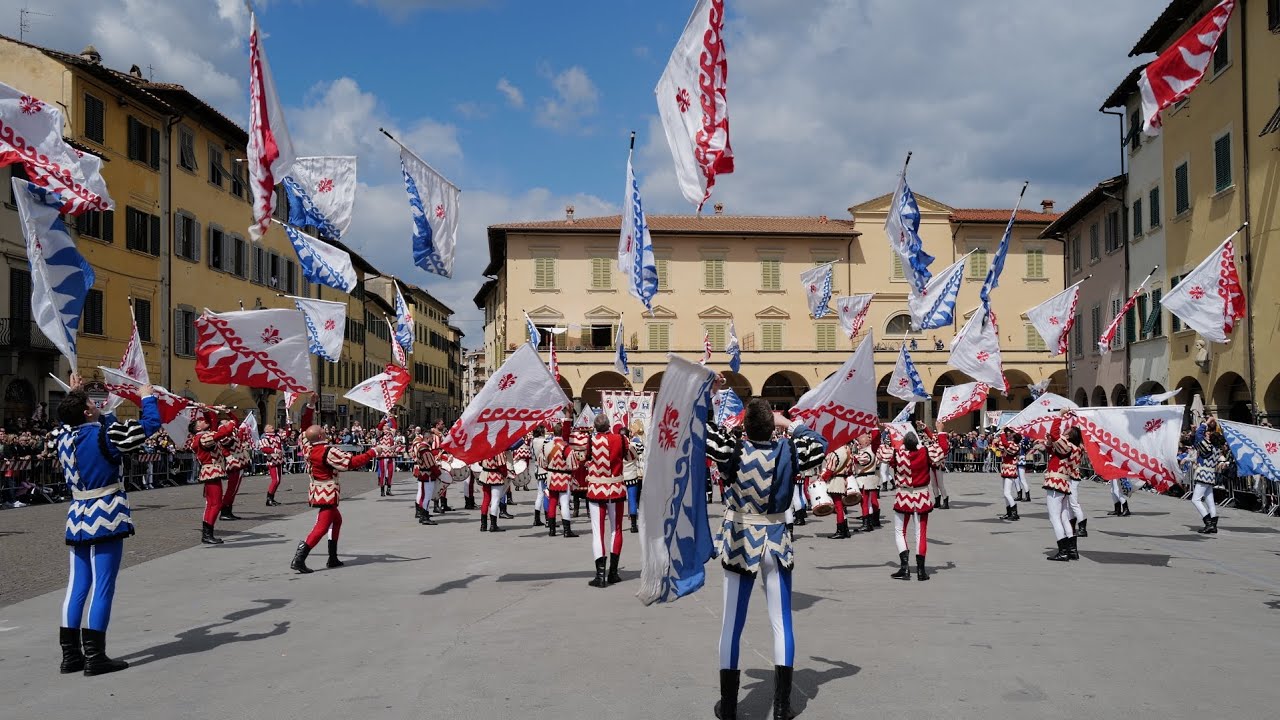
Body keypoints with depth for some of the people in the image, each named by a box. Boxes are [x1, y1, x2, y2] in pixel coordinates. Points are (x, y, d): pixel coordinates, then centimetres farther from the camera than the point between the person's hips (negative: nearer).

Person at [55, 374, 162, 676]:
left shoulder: (64, 436, 5)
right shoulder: (106, 433, -13)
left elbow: (68, 420, 31)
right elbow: (151, 424, -7)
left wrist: (74, 394, 37)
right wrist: (147, 396, 8)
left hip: (78, 519, 7)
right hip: (105, 519, -7)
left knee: (77, 585, 11)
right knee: (102, 587, -3)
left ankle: (70, 655, 14)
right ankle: (94, 656, -2)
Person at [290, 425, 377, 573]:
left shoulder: (309, 449, 3)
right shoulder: (329, 452, -21)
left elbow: (304, 435, 26)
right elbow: (352, 462, -23)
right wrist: (372, 452, -18)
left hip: (317, 492, 10)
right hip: (327, 494, -10)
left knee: (336, 520, 23)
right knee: (322, 527, -11)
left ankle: (333, 558, 24)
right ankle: (299, 560, -21)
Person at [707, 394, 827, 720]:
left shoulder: (734, 450, -15)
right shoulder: (787, 451, -7)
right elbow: (821, 445, 11)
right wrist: (790, 425, 11)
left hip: (739, 544, -1)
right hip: (776, 543, 2)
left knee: (732, 625, 6)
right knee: (781, 623, 9)